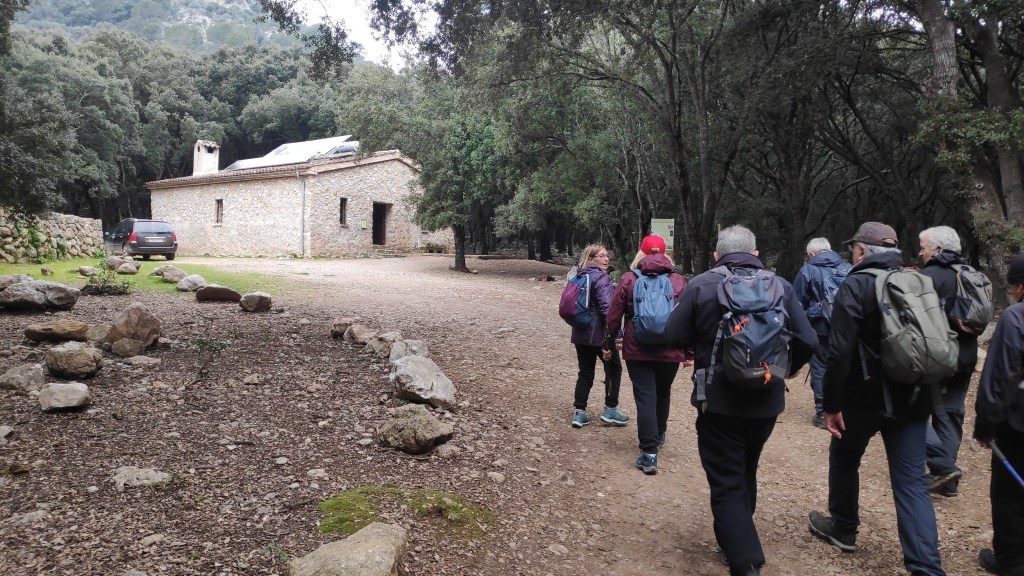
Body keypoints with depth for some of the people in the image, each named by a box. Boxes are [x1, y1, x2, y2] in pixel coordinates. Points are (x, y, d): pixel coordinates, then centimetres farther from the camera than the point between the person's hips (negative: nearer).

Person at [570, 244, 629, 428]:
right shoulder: (601, 277, -14)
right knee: (614, 368, 9)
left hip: (580, 333, 8)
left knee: (585, 372, 13)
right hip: (599, 334, -8)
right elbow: (607, 308, -22)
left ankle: (579, 411, 10)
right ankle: (610, 409, 13)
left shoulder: (579, 277, 13)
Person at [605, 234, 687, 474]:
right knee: (663, 395, 21)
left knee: (645, 398, 0)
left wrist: (609, 344, 9)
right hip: (670, 352, 2)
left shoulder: (628, 279, -3)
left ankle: (649, 453, -7)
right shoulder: (679, 281, 1)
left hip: (637, 351, -2)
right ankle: (658, 436, 39)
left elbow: (614, 315, -2)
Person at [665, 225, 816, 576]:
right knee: (745, 474, 24)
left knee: (727, 484, 3)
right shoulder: (780, 286, -1)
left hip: (719, 402, -4)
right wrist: (783, 368, 16)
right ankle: (736, 543, 41)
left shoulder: (700, 285, -9)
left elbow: (676, 336, -7)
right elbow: (807, 341, -4)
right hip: (767, 402, 4)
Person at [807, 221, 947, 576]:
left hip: (866, 397, -5)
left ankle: (843, 529, 37)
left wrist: (831, 404, -15)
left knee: (844, 459, 19)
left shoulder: (857, 285, -12)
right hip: (913, 397, 5)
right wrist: (926, 391, 21)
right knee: (911, 481, 5)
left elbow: (840, 351, -20)